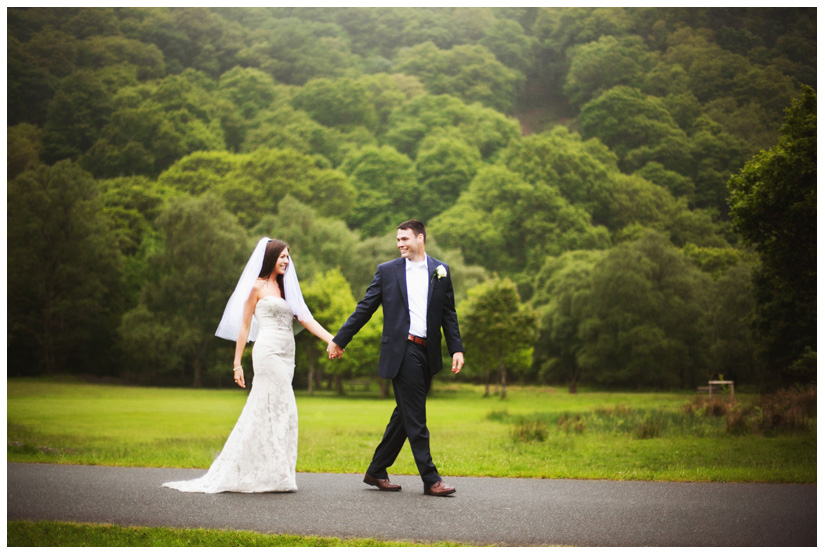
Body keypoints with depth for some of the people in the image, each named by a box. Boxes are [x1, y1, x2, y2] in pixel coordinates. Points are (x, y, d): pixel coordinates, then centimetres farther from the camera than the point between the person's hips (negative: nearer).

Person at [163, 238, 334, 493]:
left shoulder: (287, 288, 19)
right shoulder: (258, 287, 1)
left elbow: (306, 319, 11)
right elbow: (244, 326, 2)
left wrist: (333, 340, -1)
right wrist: (237, 363, -1)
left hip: (286, 356, 6)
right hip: (268, 352, -6)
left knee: (263, 411, 6)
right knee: (281, 409, -10)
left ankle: (243, 472, 11)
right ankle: (274, 474, -5)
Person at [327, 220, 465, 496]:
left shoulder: (440, 270, 11)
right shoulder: (387, 271, 4)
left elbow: (449, 314, 12)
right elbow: (365, 308, 8)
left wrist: (457, 349, 3)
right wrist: (339, 339, 7)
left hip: (428, 353, 4)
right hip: (402, 351, -4)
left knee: (404, 415, 10)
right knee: (415, 418, -6)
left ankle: (376, 472, 21)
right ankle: (430, 479, -2)